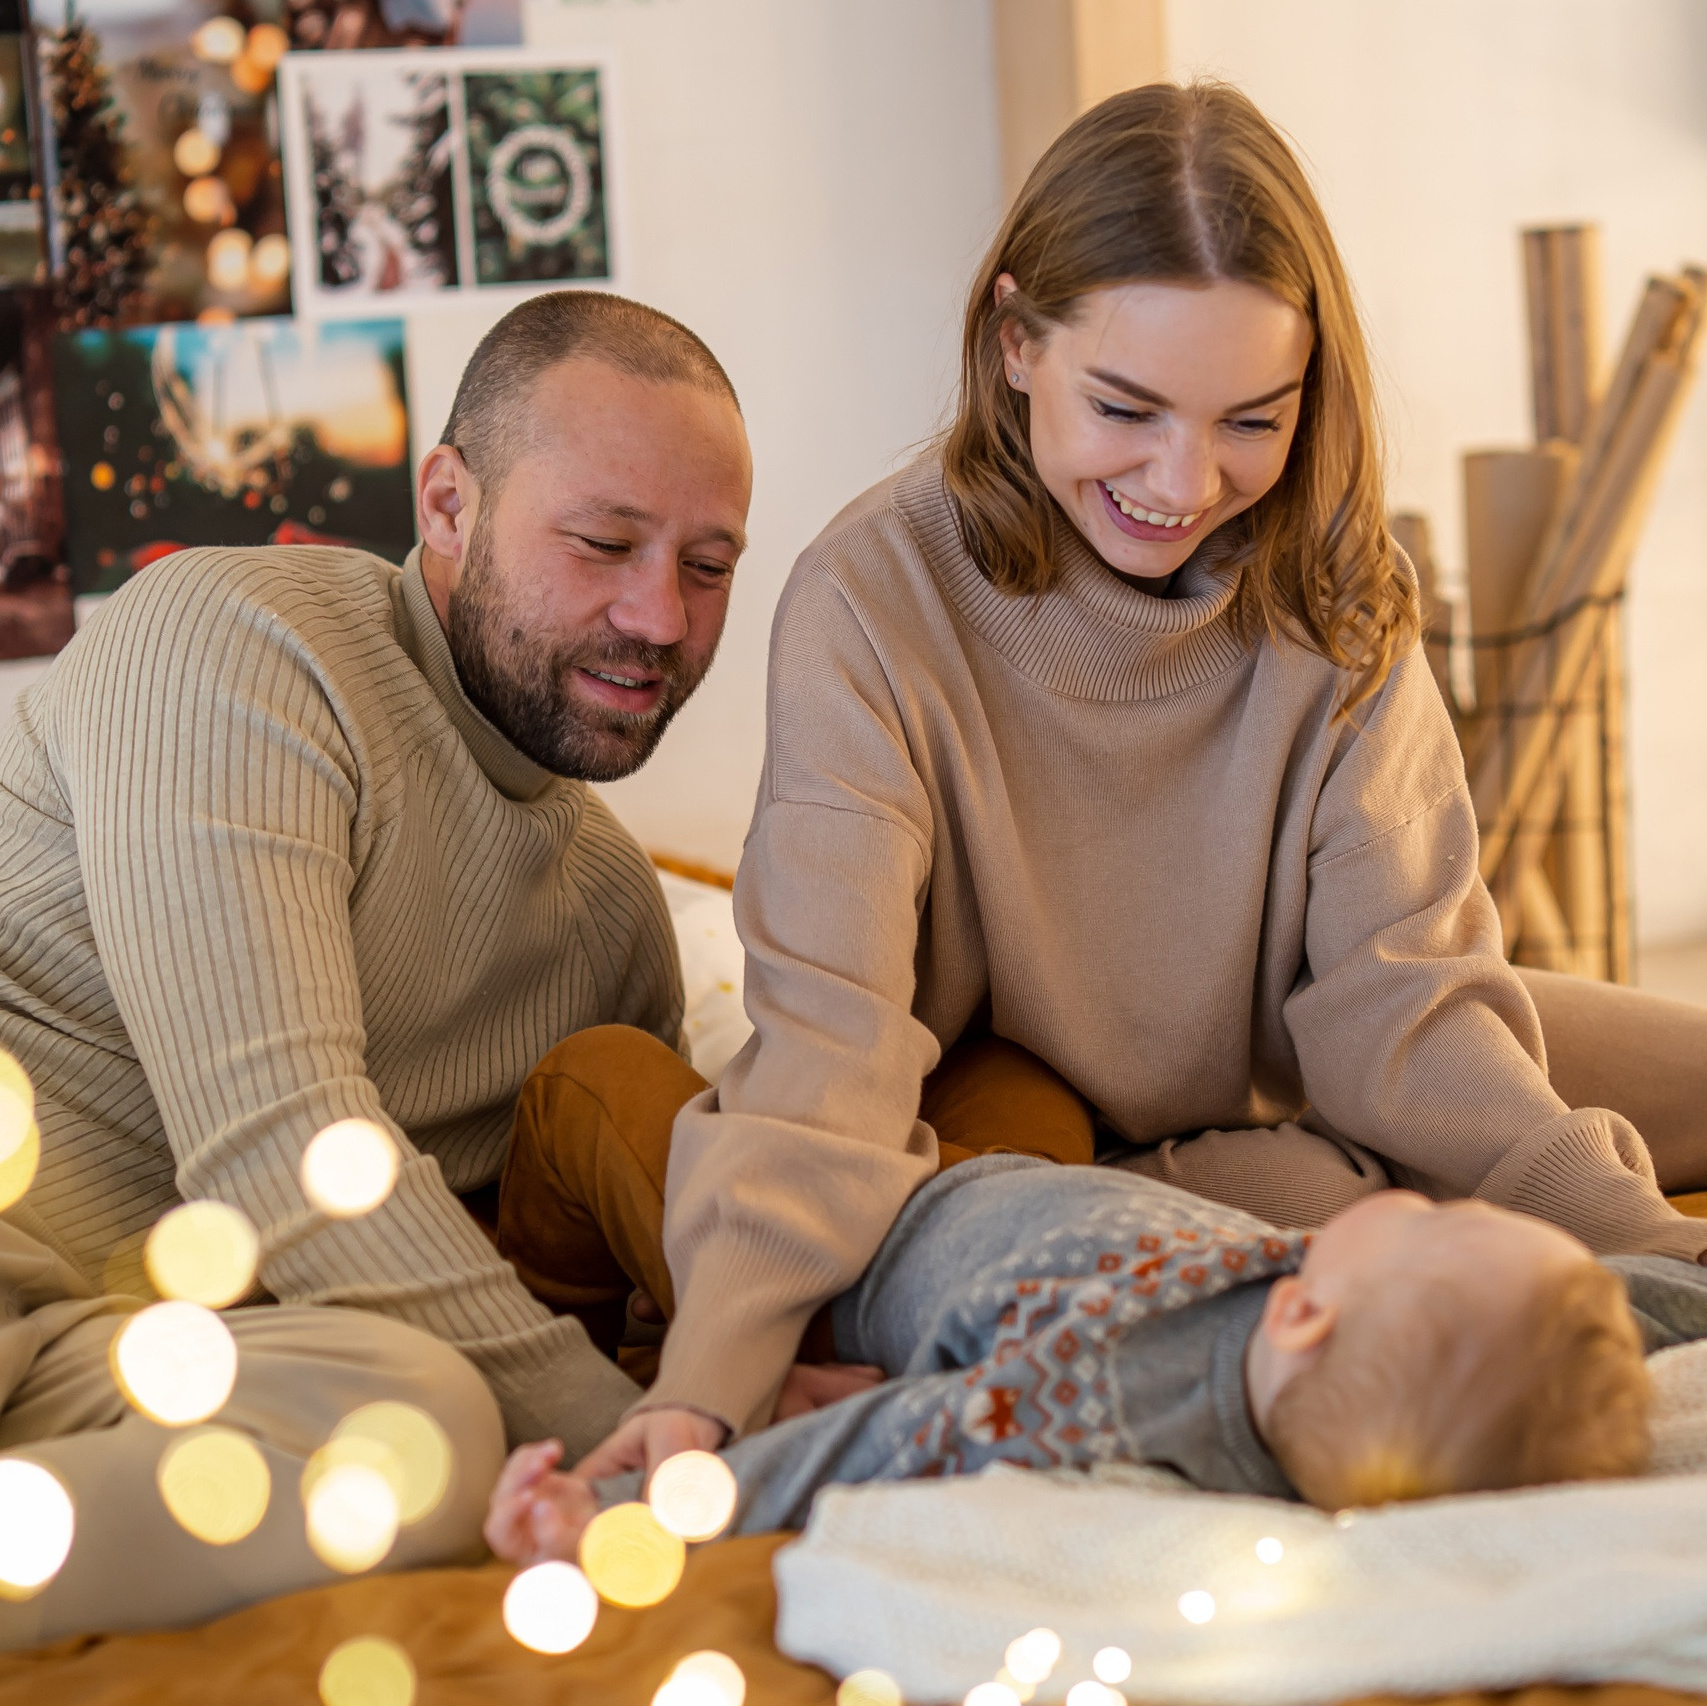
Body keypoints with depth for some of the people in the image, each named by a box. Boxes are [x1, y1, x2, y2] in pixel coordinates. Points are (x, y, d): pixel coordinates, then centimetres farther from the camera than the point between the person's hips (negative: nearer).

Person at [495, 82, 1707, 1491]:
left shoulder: (1333, 599, -10)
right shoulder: (873, 602, -22)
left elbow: (1395, 991, -15)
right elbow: (828, 1038, -31)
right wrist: (709, 1387, -45)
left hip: (1270, 1137, 4)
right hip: (993, 1156, -3)